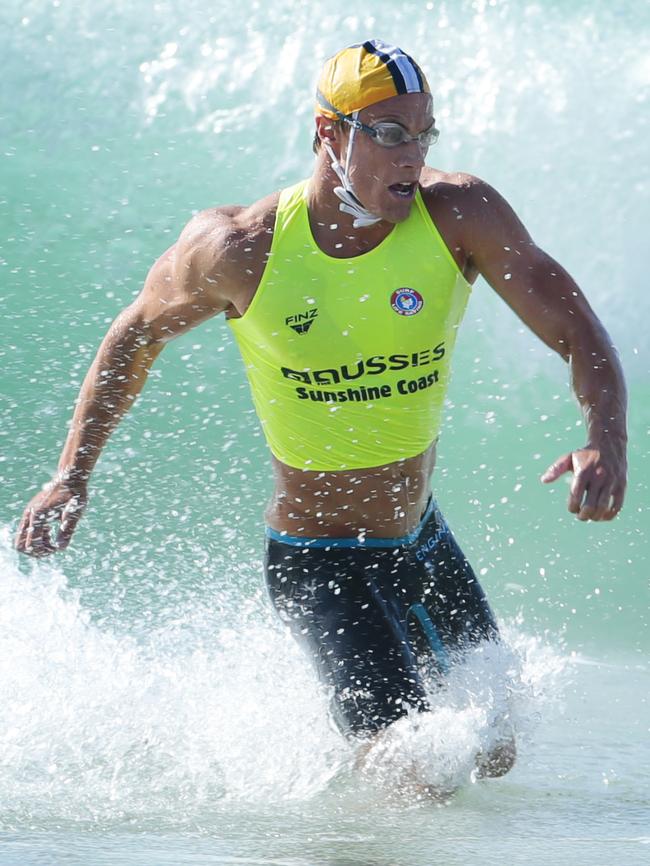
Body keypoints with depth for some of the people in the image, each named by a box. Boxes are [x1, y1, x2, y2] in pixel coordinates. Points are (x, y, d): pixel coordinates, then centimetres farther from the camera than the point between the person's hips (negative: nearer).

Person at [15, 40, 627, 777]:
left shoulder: (458, 215, -13)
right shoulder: (238, 251, -17)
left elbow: (574, 329, -15)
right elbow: (137, 336, 2)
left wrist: (606, 440, -35)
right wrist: (72, 475, -1)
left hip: (425, 546, 5)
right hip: (317, 566, -5)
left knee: (491, 757, 13)